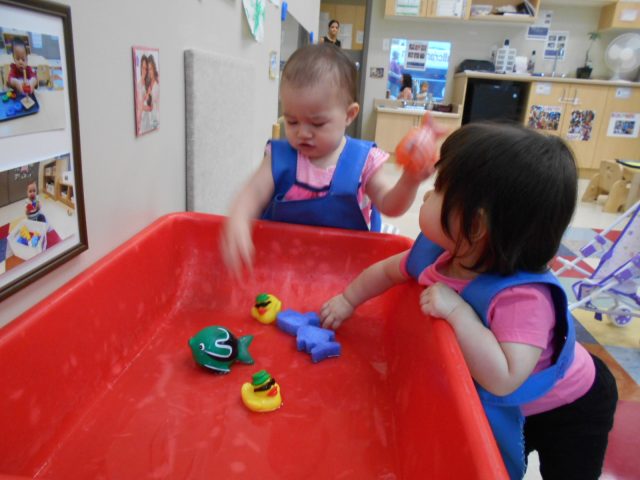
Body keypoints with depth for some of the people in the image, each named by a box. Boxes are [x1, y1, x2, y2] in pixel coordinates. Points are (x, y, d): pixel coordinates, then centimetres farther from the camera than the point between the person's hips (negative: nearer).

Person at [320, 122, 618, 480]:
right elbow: (389, 270, -2)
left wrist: (457, 310, -49)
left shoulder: (522, 297, -44)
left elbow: (503, 380, -50)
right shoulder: (438, 252, -22)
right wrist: (347, 300, 8)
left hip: (571, 408, -6)